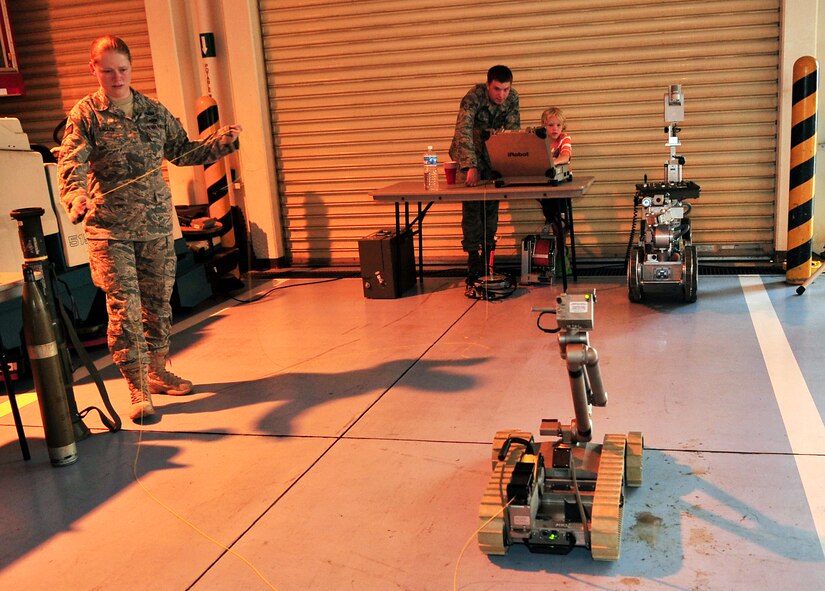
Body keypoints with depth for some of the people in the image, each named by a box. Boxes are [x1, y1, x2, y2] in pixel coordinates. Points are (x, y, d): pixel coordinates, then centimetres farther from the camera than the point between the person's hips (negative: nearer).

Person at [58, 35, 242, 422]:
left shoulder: (155, 111, 11)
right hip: (110, 229, -4)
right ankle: (138, 390, -1)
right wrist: (76, 196, -36)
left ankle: (156, 372, 31)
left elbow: (183, 152, 18)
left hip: (157, 225, 4)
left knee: (158, 301, 13)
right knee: (124, 307, -8)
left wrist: (221, 142, 5)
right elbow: (72, 161, -17)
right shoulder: (85, 114, -3)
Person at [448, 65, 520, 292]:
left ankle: (487, 256, 8)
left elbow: (513, 131, -9)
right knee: (471, 207, -10)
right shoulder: (474, 97, -26)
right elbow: (463, 131, -35)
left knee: (492, 206, 2)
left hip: (493, 154, 4)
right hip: (469, 154, -4)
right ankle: (473, 260, -8)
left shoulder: (512, 98, -11)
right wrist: (471, 167, -44)